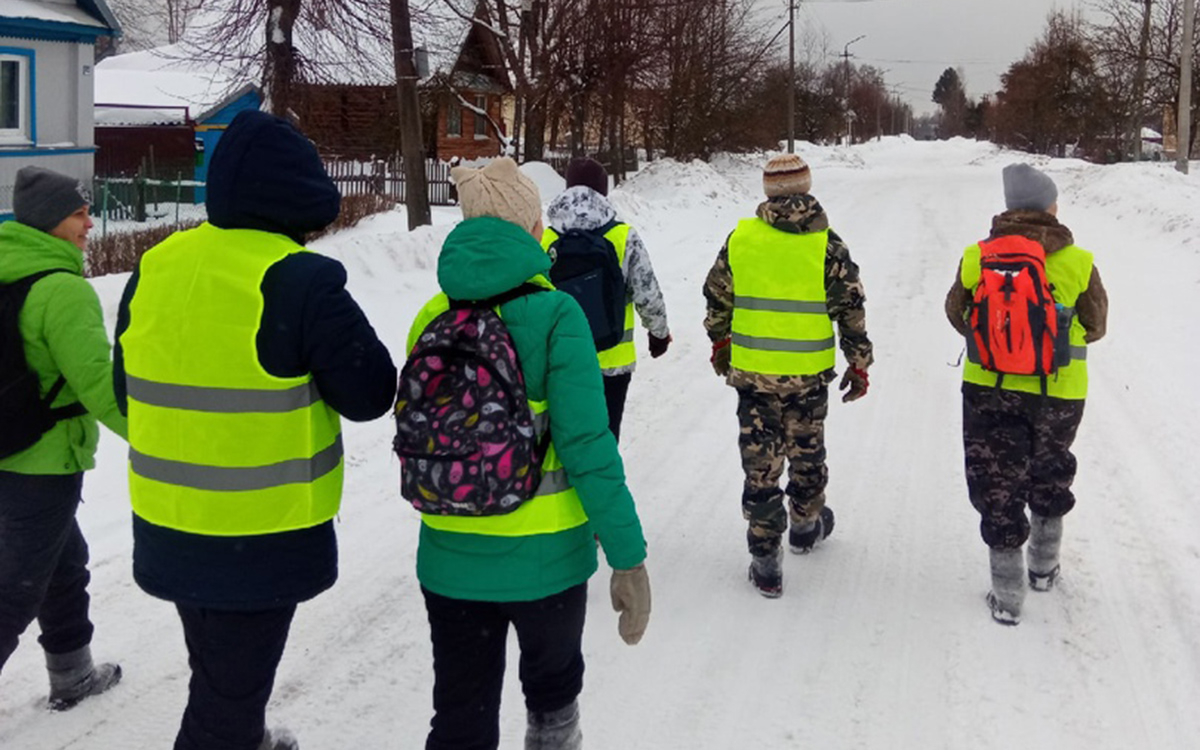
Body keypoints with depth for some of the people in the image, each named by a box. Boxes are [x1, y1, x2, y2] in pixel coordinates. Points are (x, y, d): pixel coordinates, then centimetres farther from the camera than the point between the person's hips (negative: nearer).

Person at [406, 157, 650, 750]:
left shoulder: (432, 318, -2)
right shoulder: (554, 315, -15)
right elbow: (586, 446, -19)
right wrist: (628, 558, -14)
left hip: (450, 559, 3)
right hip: (546, 558, -3)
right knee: (553, 686, 25)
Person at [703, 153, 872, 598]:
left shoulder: (740, 238, -3)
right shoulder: (826, 244, -7)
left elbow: (717, 298, 7)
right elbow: (850, 308, -4)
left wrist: (720, 344, 23)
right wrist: (859, 363, 7)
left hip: (751, 371, 0)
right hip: (808, 375, 0)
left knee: (760, 463, 5)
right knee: (806, 453, 21)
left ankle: (765, 560, 7)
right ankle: (806, 526, 42)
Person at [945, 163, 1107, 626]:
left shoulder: (976, 258, -8)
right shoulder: (1077, 264, -11)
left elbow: (957, 315, 6)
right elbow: (1096, 327, 2)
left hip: (988, 389, 0)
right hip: (1059, 393, 0)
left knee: (997, 487, 9)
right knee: (1049, 476, 24)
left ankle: (1007, 597, 10)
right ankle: (1044, 566, 38)